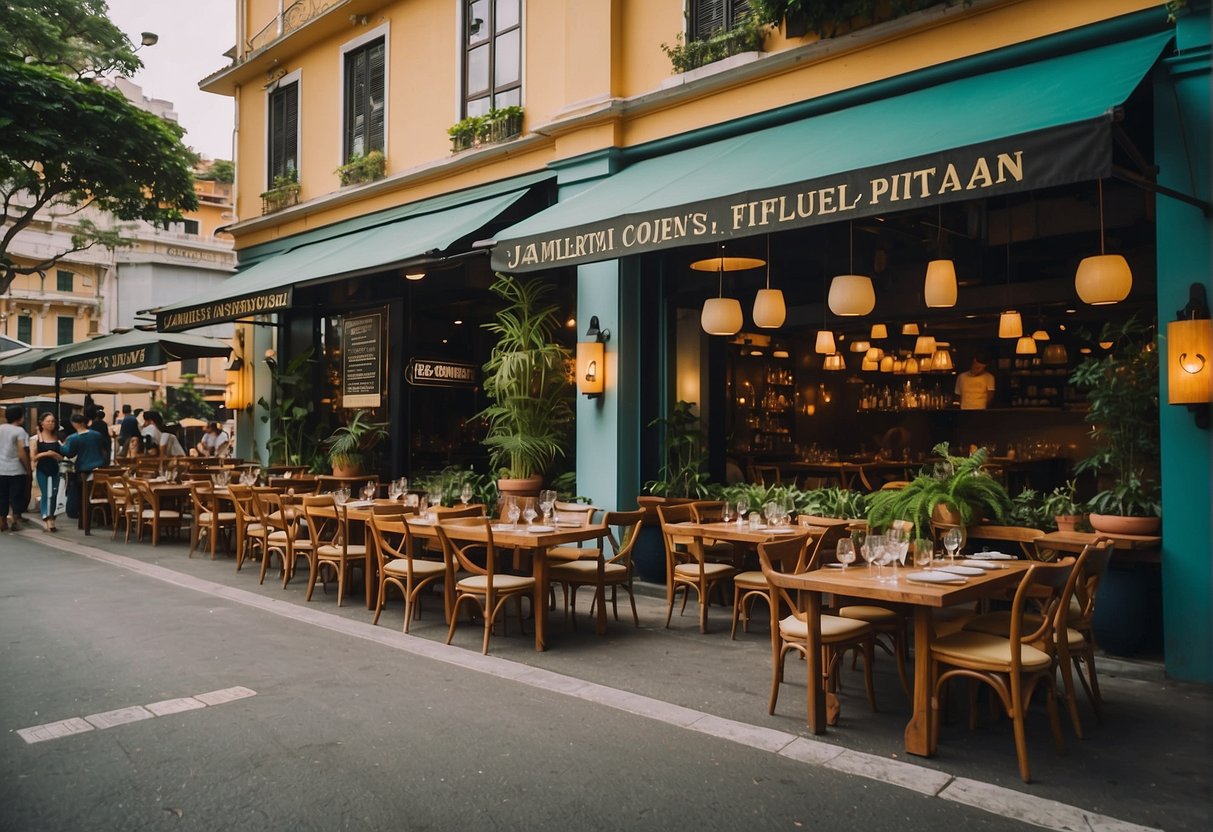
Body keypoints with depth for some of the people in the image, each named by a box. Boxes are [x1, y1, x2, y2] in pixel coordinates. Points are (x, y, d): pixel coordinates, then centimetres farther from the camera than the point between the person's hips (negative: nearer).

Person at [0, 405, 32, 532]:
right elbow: (22, 454, -15)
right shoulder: (19, 431, -11)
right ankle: (15, 522, 5)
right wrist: (28, 469, -6)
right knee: (17, 496, 4)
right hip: (16, 470, -5)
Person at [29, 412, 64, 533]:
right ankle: (48, 521, -9)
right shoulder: (35, 438, 1)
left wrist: (54, 454, -11)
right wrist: (44, 453, -17)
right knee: (46, 494, -8)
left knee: (54, 495, 3)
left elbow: (61, 458, 7)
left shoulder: (57, 439, 8)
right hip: (41, 470, -3)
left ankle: (50, 520, 13)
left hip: (54, 470, 3)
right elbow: (33, 457, -5)